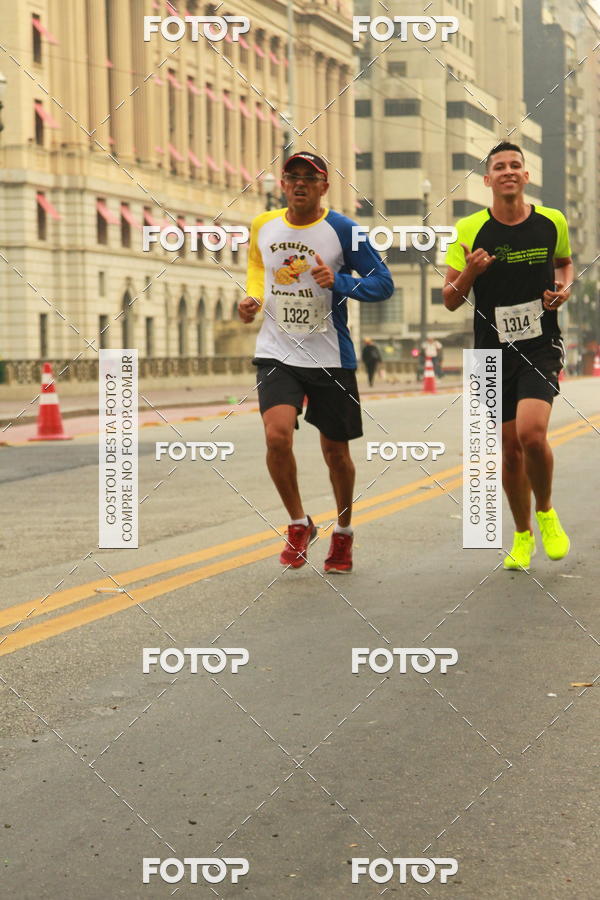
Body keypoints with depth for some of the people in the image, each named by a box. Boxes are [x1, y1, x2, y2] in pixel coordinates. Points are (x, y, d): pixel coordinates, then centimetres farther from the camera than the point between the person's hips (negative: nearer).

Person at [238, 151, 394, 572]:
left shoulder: (342, 230, -7)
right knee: (277, 436, -20)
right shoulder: (263, 227, 4)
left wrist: (338, 282, -20)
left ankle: (343, 532, 33)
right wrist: (253, 300, 4)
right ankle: (299, 524, 4)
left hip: (331, 358, -2)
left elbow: (384, 283, -5)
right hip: (277, 353, 2)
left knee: (335, 451, 8)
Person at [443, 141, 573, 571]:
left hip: (541, 346, -1)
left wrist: (564, 287, 0)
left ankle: (546, 512, 6)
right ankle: (523, 535, 27)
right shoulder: (470, 229, -3)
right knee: (510, 448, 6)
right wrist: (469, 273, -20)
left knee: (531, 432, -22)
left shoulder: (552, 222, 0)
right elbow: (450, 301, 0)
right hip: (494, 351, 1)